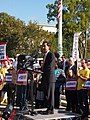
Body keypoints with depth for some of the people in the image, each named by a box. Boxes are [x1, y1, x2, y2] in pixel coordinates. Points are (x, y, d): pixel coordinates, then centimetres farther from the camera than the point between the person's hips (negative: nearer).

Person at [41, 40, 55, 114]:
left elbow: (50, 67, -18)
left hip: (50, 78, -9)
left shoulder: (51, 55, -9)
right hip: (45, 78, 9)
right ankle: (48, 108, 19)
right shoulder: (45, 55, 20)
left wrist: (42, 70, -12)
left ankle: (51, 109, 0)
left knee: (50, 94, -5)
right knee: (46, 94, 11)